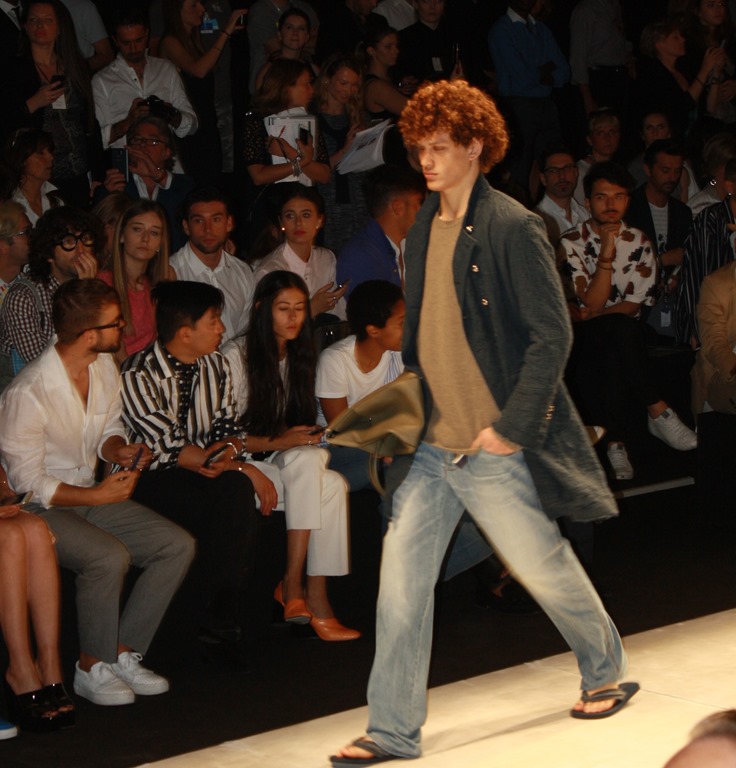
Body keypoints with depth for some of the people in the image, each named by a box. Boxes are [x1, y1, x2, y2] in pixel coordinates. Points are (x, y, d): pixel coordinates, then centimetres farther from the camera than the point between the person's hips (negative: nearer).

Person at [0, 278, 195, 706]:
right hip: (38, 510, -8)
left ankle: (123, 651, -2)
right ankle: (92, 668, -12)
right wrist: (98, 496, -21)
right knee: (110, 557, -33)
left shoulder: (105, 366, -1)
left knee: (179, 546, -9)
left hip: (93, 496, 8)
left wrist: (120, 450, -9)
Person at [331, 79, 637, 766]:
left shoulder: (512, 228, -13)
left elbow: (552, 333, -14)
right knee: (401, 579, 1)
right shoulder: (422, 230, 10)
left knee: (544, 568, 9)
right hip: (430, 447, 6)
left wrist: (512, 426, -16)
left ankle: (607, 671, 35)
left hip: (495, 450, -6)